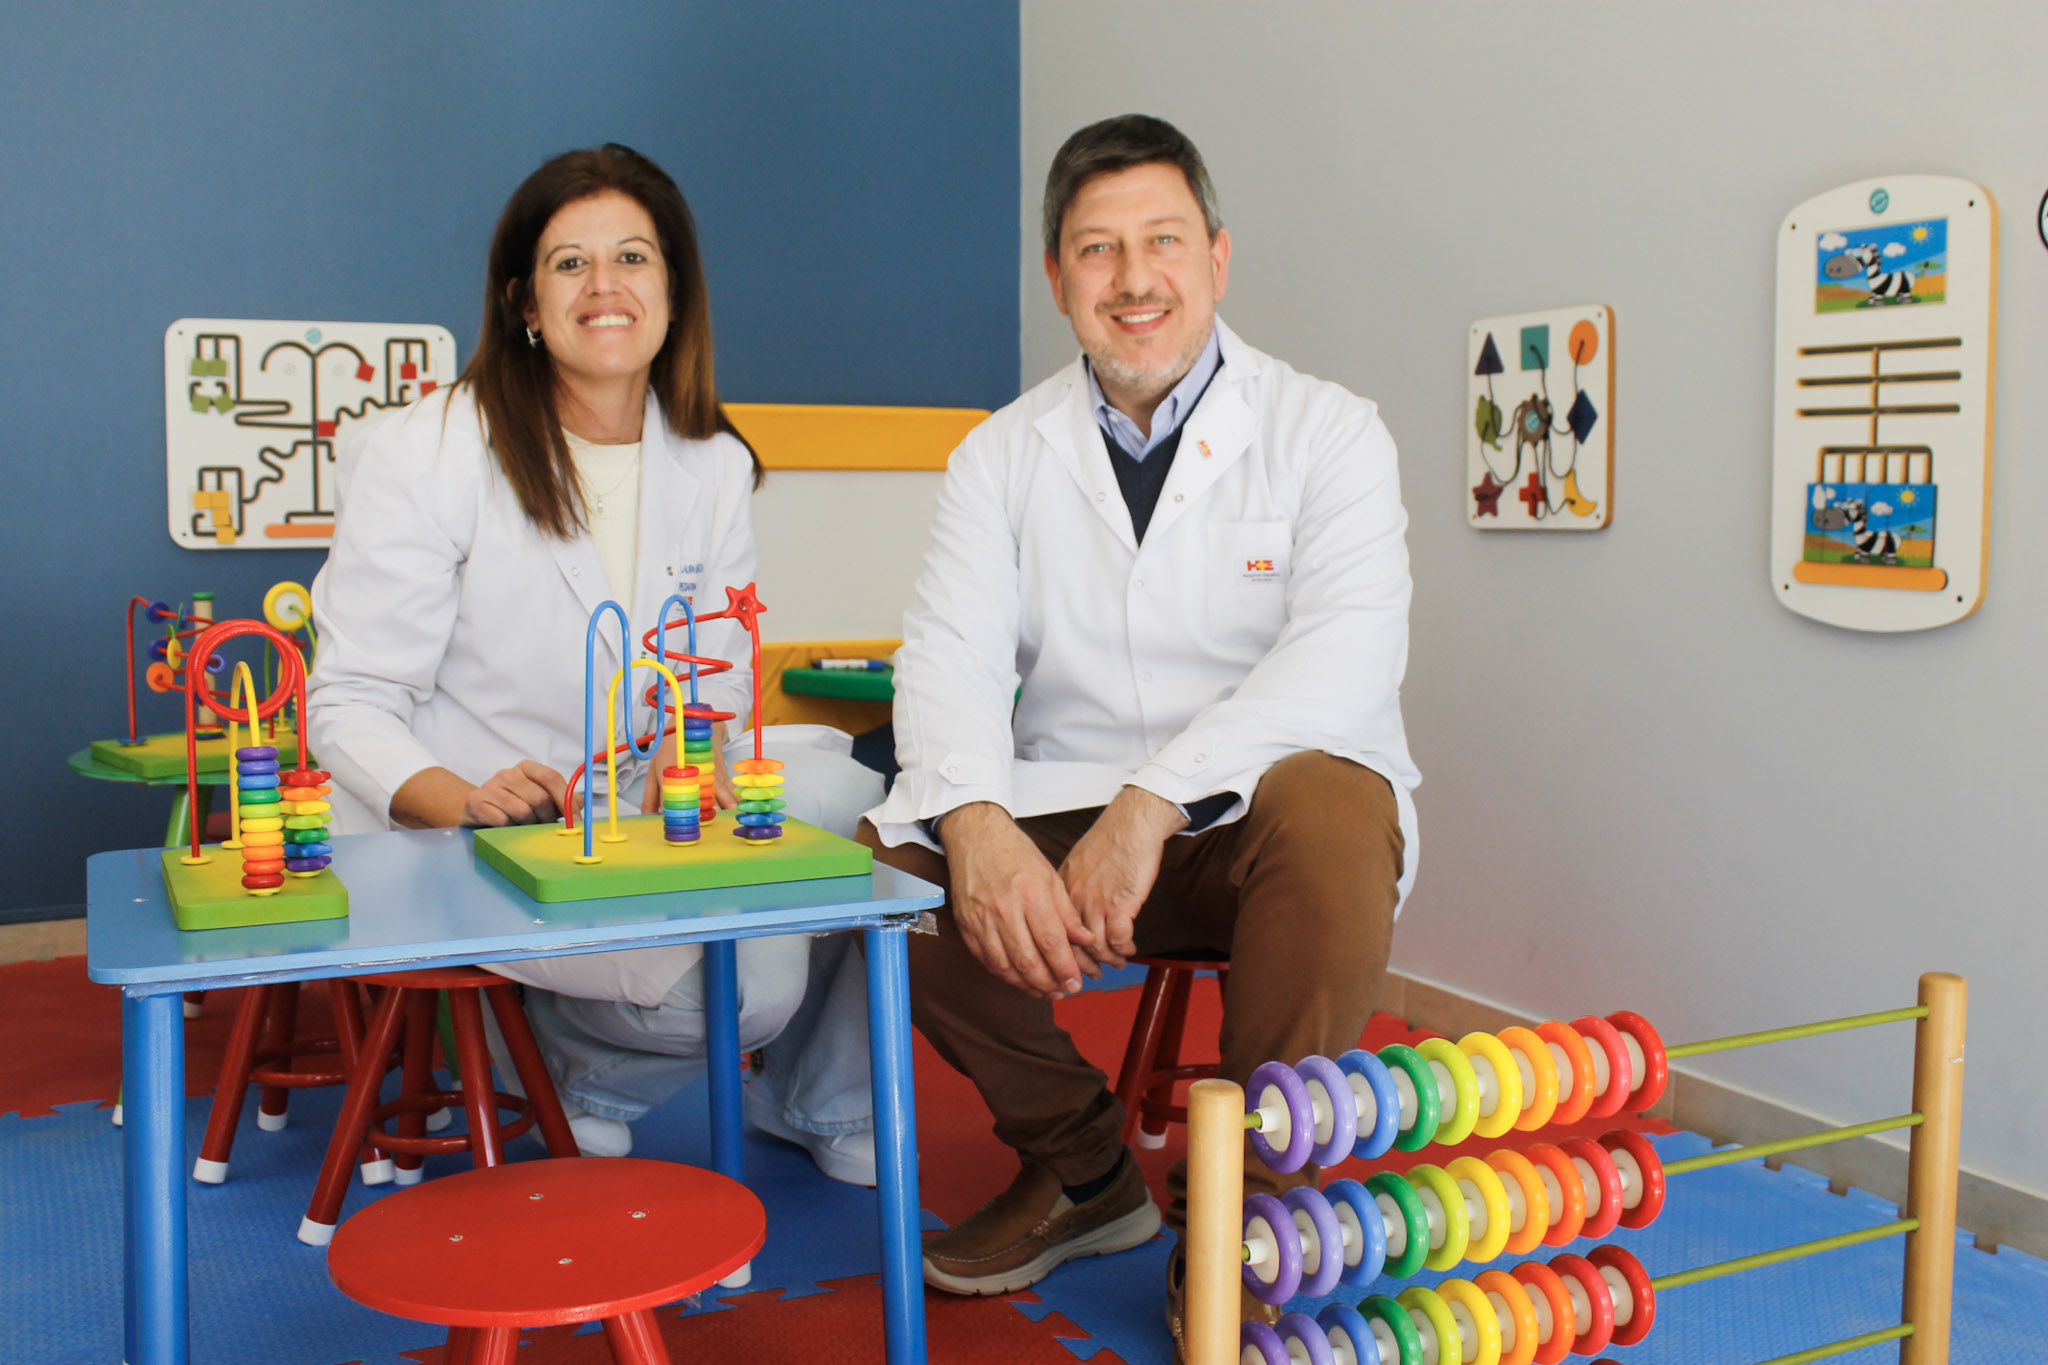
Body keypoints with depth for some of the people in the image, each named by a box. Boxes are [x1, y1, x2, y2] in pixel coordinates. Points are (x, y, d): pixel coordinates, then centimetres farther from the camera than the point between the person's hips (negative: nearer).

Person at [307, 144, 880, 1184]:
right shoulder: (424, 454, -8)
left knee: (853, 801, -20)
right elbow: (351, 704, -10)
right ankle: (553, 1061, 6)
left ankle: (819, 1100, 6)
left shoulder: (712, 468, 6)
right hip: (444, 832, -5)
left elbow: (720, 688, 6)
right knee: (745, 981, -29)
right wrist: (469, 801, -31)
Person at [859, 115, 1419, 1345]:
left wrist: (1153, 803, -32)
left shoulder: (1328, 432, -2)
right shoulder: (1004, 453, 8)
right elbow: (952, 654, -4)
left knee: (1333, 815, -36)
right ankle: (1082, 1170, 4)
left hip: (1263, 820, -3)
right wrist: (978, 822, -27)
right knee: (887, 859, -21)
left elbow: (1350, 646, -18)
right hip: (1065, 817, 3)